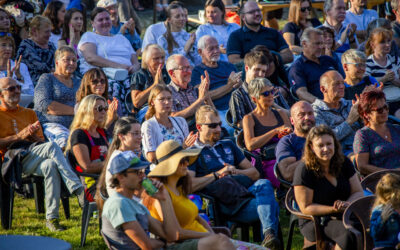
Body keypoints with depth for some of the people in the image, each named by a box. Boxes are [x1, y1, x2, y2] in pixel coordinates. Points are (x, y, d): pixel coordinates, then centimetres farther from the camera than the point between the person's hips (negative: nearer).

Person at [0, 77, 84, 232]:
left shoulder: (29, 113, 26)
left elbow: (42, 141, 19)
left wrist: (33, 137, -5)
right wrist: (19, 136, -12)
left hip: (34, 159, 5)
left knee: (51, 165, -35)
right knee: (52, 147, -33)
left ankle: (52, 218, -41)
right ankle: (78, 189, -40)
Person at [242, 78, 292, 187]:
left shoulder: (281, 114, 23)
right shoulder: (249, 118, 8)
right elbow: (250, 145, -8)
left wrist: (286, 134, 1)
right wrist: (276, 131, -11)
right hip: (266, 165, -5)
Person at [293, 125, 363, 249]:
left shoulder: (344, 163, 6)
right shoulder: (304, 171, -11)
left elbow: (358, 192, 9)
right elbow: (306, 208, -10)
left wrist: (347, 204, -14)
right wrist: (333, 209, -22)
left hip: (343, 216, 5)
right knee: (349, 233, -34)